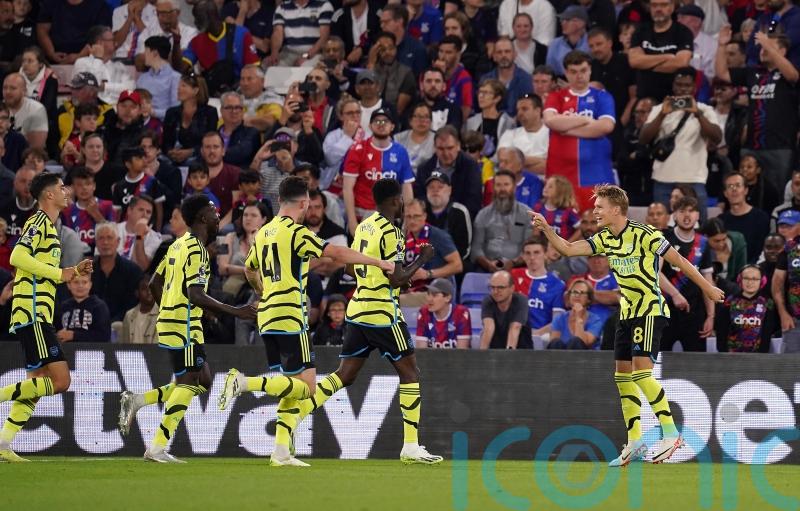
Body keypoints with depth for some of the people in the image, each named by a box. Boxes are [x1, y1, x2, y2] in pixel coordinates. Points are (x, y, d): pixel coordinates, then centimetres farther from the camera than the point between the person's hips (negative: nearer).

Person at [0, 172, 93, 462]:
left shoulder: (47, 225, 23)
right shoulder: (39, 222, -7)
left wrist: (74, 272, 17)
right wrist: (60, 274, -16)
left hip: (36, 316, 10)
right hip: (33, 315, -10)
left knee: (36, 386, 8)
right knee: (60, 381, -15)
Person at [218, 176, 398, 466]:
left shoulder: (263, 233, 15)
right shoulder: (296, 232, -9)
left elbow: (249, 270, 30)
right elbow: (337, 254, -12)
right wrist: (379, 262, -4)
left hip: (267, 319, 9)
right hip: (290, 318, -9)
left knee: (295, 386, 12)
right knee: (305, 385, -8)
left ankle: (281, 452, 5)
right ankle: (244, 383, -20)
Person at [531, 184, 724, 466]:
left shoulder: (644, 234, -15)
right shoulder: (604, 239, 6)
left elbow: (678, 260, -8)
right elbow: (568, 249, 3)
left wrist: (707, 288, -2)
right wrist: (546, 229, -13)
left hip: (651, 309, -8)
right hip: (627, 312, 8)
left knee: (641, 371, -21)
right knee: (623, 376, 6)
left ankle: (670, 433, -17)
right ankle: (635, 443, 11)